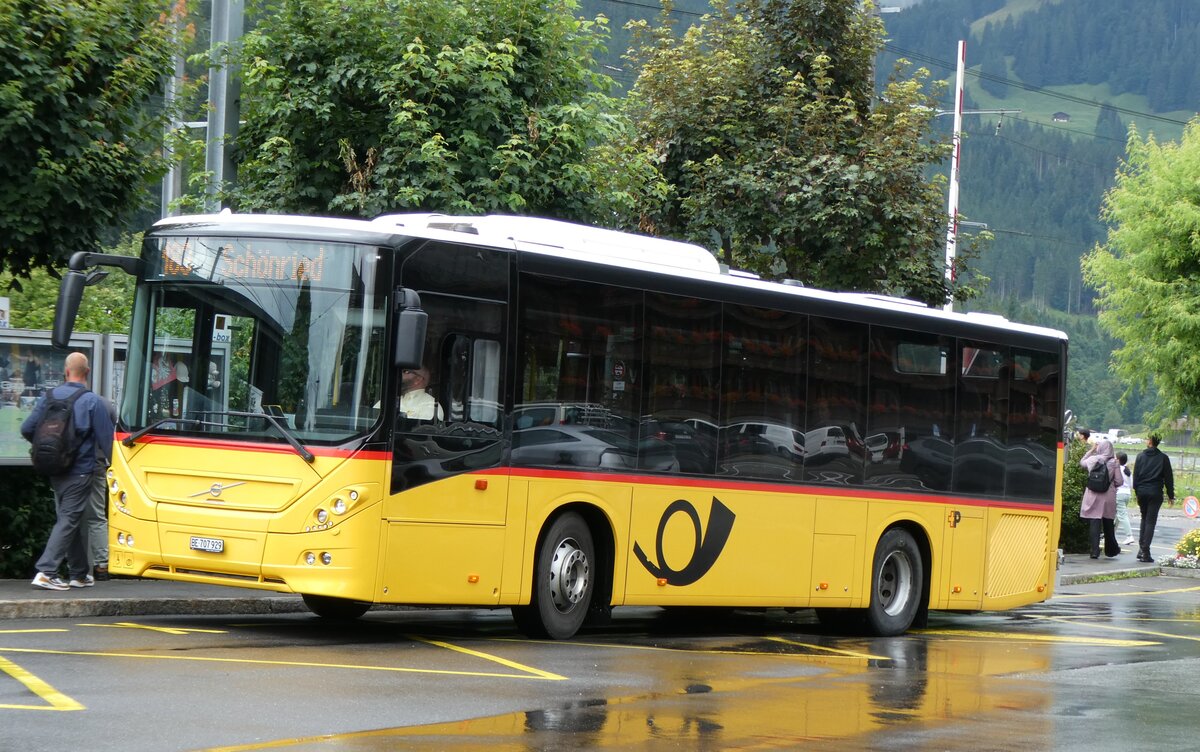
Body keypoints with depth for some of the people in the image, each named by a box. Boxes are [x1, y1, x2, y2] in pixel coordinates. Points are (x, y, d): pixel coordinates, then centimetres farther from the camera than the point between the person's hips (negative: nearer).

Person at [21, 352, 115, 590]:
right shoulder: (92, 401, -12)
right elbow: (106, 437, -11)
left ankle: (79, 573, 25)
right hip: (80, 470, -5)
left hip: (56, 470, 5)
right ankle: (46, 572, -13)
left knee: (69, 520, 17)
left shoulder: (50, 396, 0)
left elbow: (27, 429, 1)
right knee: (69, 521, -3)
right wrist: (111, 463, 6)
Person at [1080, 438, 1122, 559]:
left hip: (1092, 496, 0)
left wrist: (1091, 450, 27)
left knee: (1094, 523, 0)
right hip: (1108, 497, 0)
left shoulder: (1092, 460, -3)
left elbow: (1082, 462, 21)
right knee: (1108, 524, 14)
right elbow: (1119, 481, -5)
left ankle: (1095, 550, -7)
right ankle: (1111, 549, 27)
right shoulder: (1114, 463, -5)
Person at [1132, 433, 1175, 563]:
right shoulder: (1163, 458, -2)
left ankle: (1141, 549, 12)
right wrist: (1171, 495, 7)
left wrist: (1137, 491, 12)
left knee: (1144, 519, 19)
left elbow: (1135, 475, 4)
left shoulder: (1141, 456, 3)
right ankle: (1145, 552, -6)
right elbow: (1169, 478, 0)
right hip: (1155, 493, -2)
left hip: (1142, 492, 2)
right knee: (1151, 521, 0)